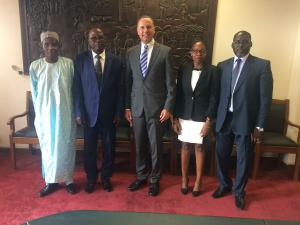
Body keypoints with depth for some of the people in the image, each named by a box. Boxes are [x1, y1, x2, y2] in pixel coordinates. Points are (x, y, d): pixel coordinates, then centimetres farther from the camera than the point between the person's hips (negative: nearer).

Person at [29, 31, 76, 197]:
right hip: (45, 115, 1)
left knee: (66, 147, 9)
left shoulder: (68, 64, -6)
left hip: (65, 114, -1)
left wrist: (75, 112, 4)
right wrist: (39, 114, 7)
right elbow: (35, 94, 4)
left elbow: (73, 89, 2)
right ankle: (51, 181, 30)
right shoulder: (35, 67, -4)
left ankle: (68, 179, 27)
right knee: (48, 148, 12)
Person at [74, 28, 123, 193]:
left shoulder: (115, 61, 0)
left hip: (109, 113, 1)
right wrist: (78, 112, -6)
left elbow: (120, 89, 1)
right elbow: (77, 88, -1)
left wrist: (119, 112, -3)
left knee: (109, 148, 11)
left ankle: (106, 178, 32)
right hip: (89, 113, 0)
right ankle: (91, 178, 33)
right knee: (89, 148, 11)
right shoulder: (80, 60, -1)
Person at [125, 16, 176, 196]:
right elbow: (128, 81, 8)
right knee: (140, 145, 13)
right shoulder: (131, 52, 7)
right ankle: (141, 176, 32)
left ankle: (155, 179, 26)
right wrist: (127, 107, 5)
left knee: (156, 146, 7)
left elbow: (170, 82, -4)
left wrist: (168, 107, -9)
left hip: (156, 107, -3)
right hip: (136, 106, 3)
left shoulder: (165, 51, -3)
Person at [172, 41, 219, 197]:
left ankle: (198, 181, 23)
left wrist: (209, 120, -10)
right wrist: (175, 117, 0)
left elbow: (214, 97, -5)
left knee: (199, 147, 8)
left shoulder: (212, 71, -5)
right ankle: (184, 178, 26)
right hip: (184, 115, 2)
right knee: (185, 146, 11)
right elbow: (178, 94, 3)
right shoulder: (183, 69, 2)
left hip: (202, 117, -2)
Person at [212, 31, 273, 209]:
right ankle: (225, 185, 39)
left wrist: (259, 126, -9)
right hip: (224, 119, 3)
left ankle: (239, 192, 33)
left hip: (246, 121, -3)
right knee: (222, 155, 13)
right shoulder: (223, 66, 7)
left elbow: (265, 98, -6)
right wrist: (214, 117, 3)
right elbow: (218, 93, 8)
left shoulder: (262, 65, -4)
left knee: (243, 159, 10)